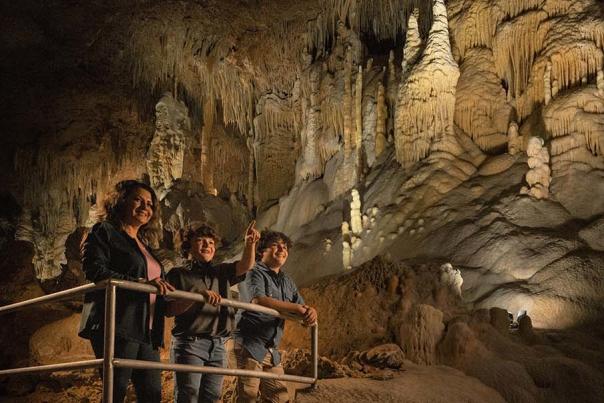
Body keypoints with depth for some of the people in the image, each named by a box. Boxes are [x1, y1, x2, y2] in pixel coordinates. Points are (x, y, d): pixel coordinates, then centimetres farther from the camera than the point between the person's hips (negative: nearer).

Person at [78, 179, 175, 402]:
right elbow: (95, 271, -14)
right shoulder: (104, 232, 2)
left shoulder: (143, 244, 26)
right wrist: (141, 282, -21)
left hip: (146, 331, 8)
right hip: (117, 327, -8)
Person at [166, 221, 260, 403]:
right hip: (189, 343, -5)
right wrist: (198, 295, -21)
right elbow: (169, 310, -8)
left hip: (218, 346, 5)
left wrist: (250, 244, -20)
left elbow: (245, 266, 0)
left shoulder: (221, 272, 18)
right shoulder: (178, 274, 5)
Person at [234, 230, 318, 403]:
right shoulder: (254, 273, -4)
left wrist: (310, 311, -14)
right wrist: (296, 308, -23)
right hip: (251, 345, -8)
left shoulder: (287, 281, 19)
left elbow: (301, 308, 13)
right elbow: (258, 300, -23)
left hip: (272, 350, 8)